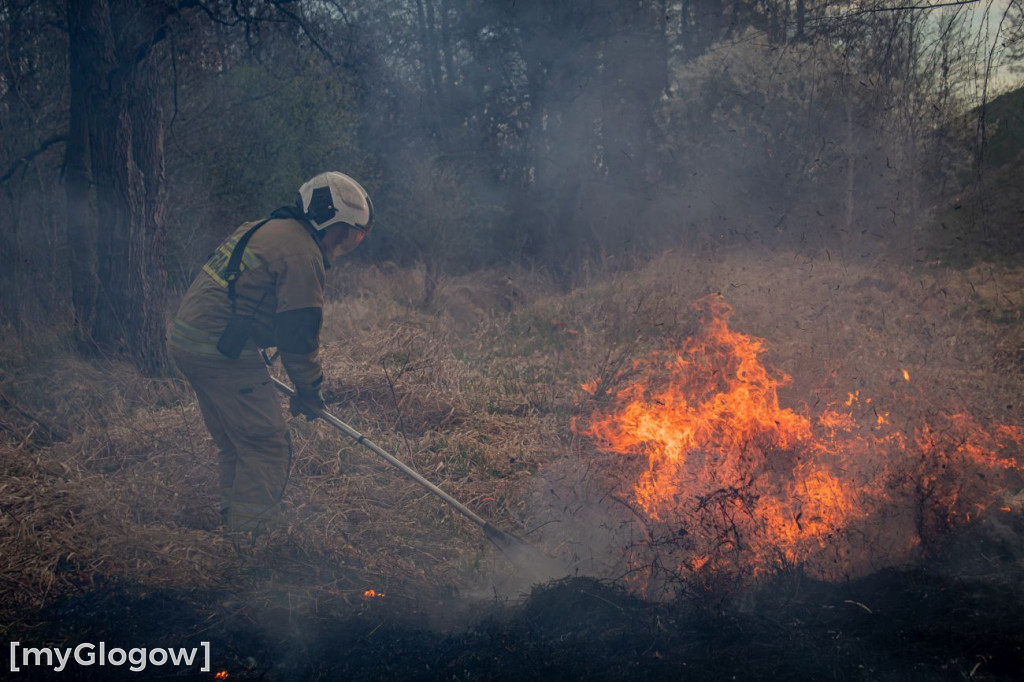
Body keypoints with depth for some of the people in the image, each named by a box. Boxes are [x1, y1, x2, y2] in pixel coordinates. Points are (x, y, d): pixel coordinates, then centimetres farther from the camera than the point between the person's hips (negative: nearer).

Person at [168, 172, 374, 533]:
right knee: (267, 447, -4)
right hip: (220, 351, -10)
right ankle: (248, 535, -3)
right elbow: (299, 332, -12)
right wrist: (309, 390, 2)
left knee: (235, 445, 20)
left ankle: (233, 523, 28)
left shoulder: (264, 230, 20)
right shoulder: (302, 255, -12)